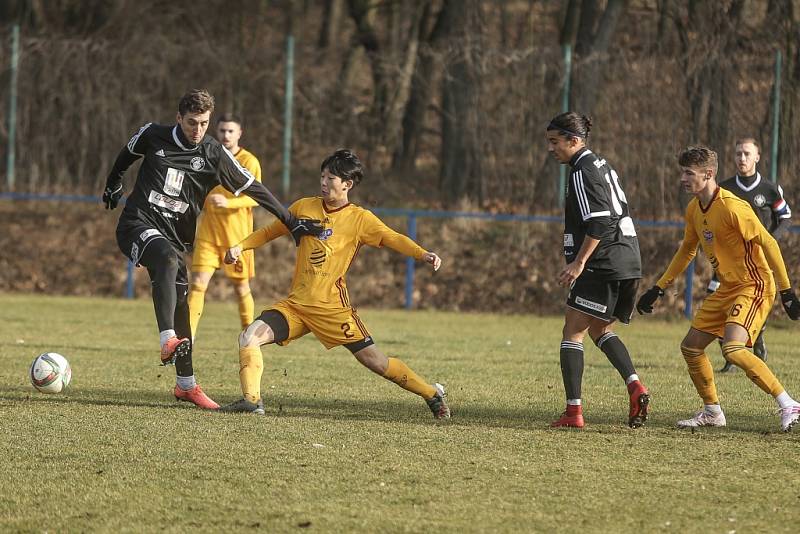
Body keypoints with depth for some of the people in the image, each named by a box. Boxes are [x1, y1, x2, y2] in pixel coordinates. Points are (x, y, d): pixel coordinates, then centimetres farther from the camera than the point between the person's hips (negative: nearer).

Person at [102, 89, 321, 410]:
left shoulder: (213, 154, -1)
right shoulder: (153, 136, -2)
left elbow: (252, 189, 5)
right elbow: (127, 155, 22)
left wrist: (292, 223, 5)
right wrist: (113, 186, 36)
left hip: (174, 235, 3)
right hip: (138, 224, -3)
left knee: (180, 306, 2)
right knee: (167, 259, -35)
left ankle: (186, 385, 14)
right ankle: (168, 341, -49)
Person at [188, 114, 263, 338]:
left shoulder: (249, 162, -5)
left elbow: (255, 198, -14)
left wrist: (228, 202, -27)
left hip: (237, 234, -3)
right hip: (208, 232, 3)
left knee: (241, 286, 7)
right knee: (198, 283, -10)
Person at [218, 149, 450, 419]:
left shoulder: (360, 219, -5)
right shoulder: (304, 207, 7)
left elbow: (392, 238, -17)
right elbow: (272, 231, 21)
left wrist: (423, 254, -34)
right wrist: (241, 246, 10)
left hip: (332, 308, -4)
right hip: (295, 304, 4)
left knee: (375, 361, -4)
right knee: (249, 337, -16)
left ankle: (433, 394, 13)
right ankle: (252, 400, -11)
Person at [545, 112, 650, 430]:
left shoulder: (583, 171, -10)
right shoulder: (601, 165, 19)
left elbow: (599, 222, -20)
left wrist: (578, 262, -20)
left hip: (603, 263, -10)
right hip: (629, 263, 10)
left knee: (572, 332, -3)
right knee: (600, 331, 20)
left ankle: (573, 411, -8)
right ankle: (635, 386, 0)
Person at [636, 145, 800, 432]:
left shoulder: (732, 207, -22)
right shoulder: (694, 210, 6)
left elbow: (768, 244, -21)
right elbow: (687, 251, 22)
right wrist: (657, 289, 22)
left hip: (753, 287, -9)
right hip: (727, 288, 9)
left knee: (733, 349, -26)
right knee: (690, 347, 9)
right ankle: (712, 411, 24)